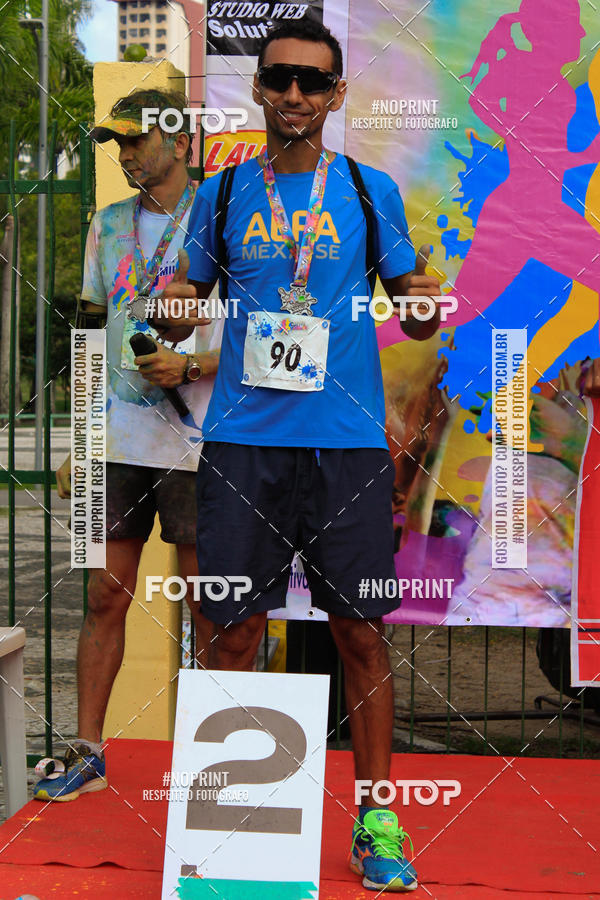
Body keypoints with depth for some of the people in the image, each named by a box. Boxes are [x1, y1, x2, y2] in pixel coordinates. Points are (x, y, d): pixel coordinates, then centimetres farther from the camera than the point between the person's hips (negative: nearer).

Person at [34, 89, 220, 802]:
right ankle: (87, 753, 16)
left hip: (196, 446, -4)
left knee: (208, 608, 3)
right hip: (118, 442, 5)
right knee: (105, 597, 6)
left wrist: (189, 365, -19)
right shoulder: (108, 227, 15)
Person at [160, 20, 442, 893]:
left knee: (362, 631, 3)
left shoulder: (370, 190, 9)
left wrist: (425, 302, -10)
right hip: (242, 437, 1)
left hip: (348, 438, 0)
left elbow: (412, 312, 12)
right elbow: (188, 301, 17)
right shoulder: (222, 192, 11)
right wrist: (176, 307, -5)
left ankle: (376, 822, 17)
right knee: (234, 629, 2)